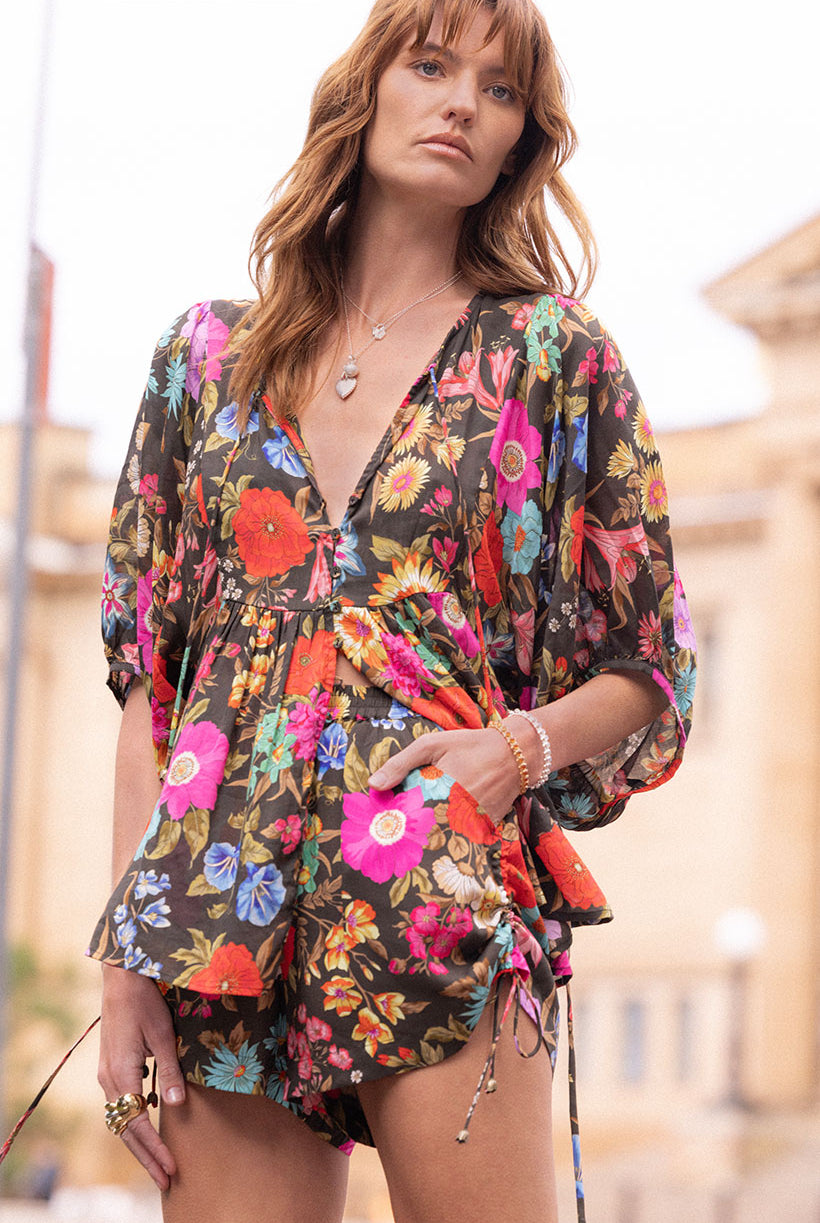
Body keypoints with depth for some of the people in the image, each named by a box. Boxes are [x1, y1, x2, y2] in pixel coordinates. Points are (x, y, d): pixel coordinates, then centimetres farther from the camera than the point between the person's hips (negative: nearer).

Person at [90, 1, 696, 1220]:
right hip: (222, 913, 2)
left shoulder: (555, 358, 9)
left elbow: (647, 676, 12)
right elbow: (146, 683, 12)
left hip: (445, 903, -2)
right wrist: (125, 962, 4)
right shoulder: (211, 355, 15)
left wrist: (523, 744, -9)